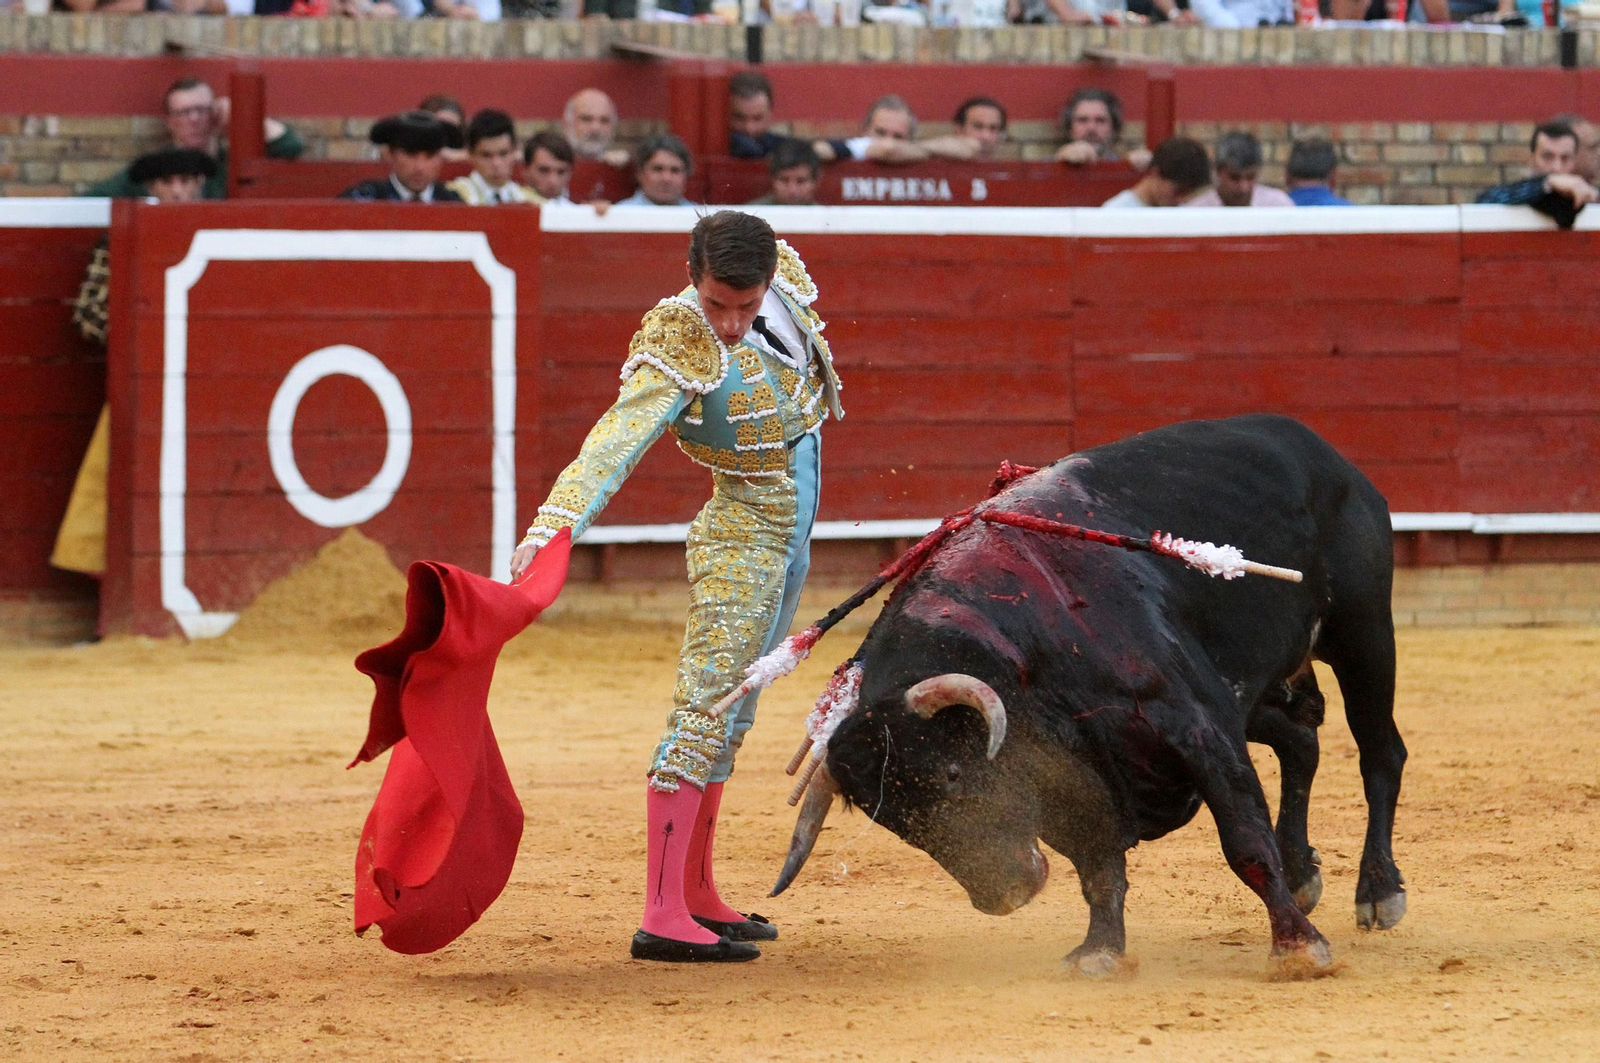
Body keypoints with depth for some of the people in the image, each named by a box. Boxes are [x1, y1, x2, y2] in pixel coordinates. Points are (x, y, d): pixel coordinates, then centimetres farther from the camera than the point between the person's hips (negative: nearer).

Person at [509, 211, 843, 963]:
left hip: (790, 537, 8)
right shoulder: (679, 351, -25)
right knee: (705, 710, -13)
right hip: (741, 539, -8)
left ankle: (696, 896, 23)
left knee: (731, 718, 14)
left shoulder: (785, 274, -6)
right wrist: (552, 527, -50)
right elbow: (616, 441, -37)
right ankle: (663, 919, -19)